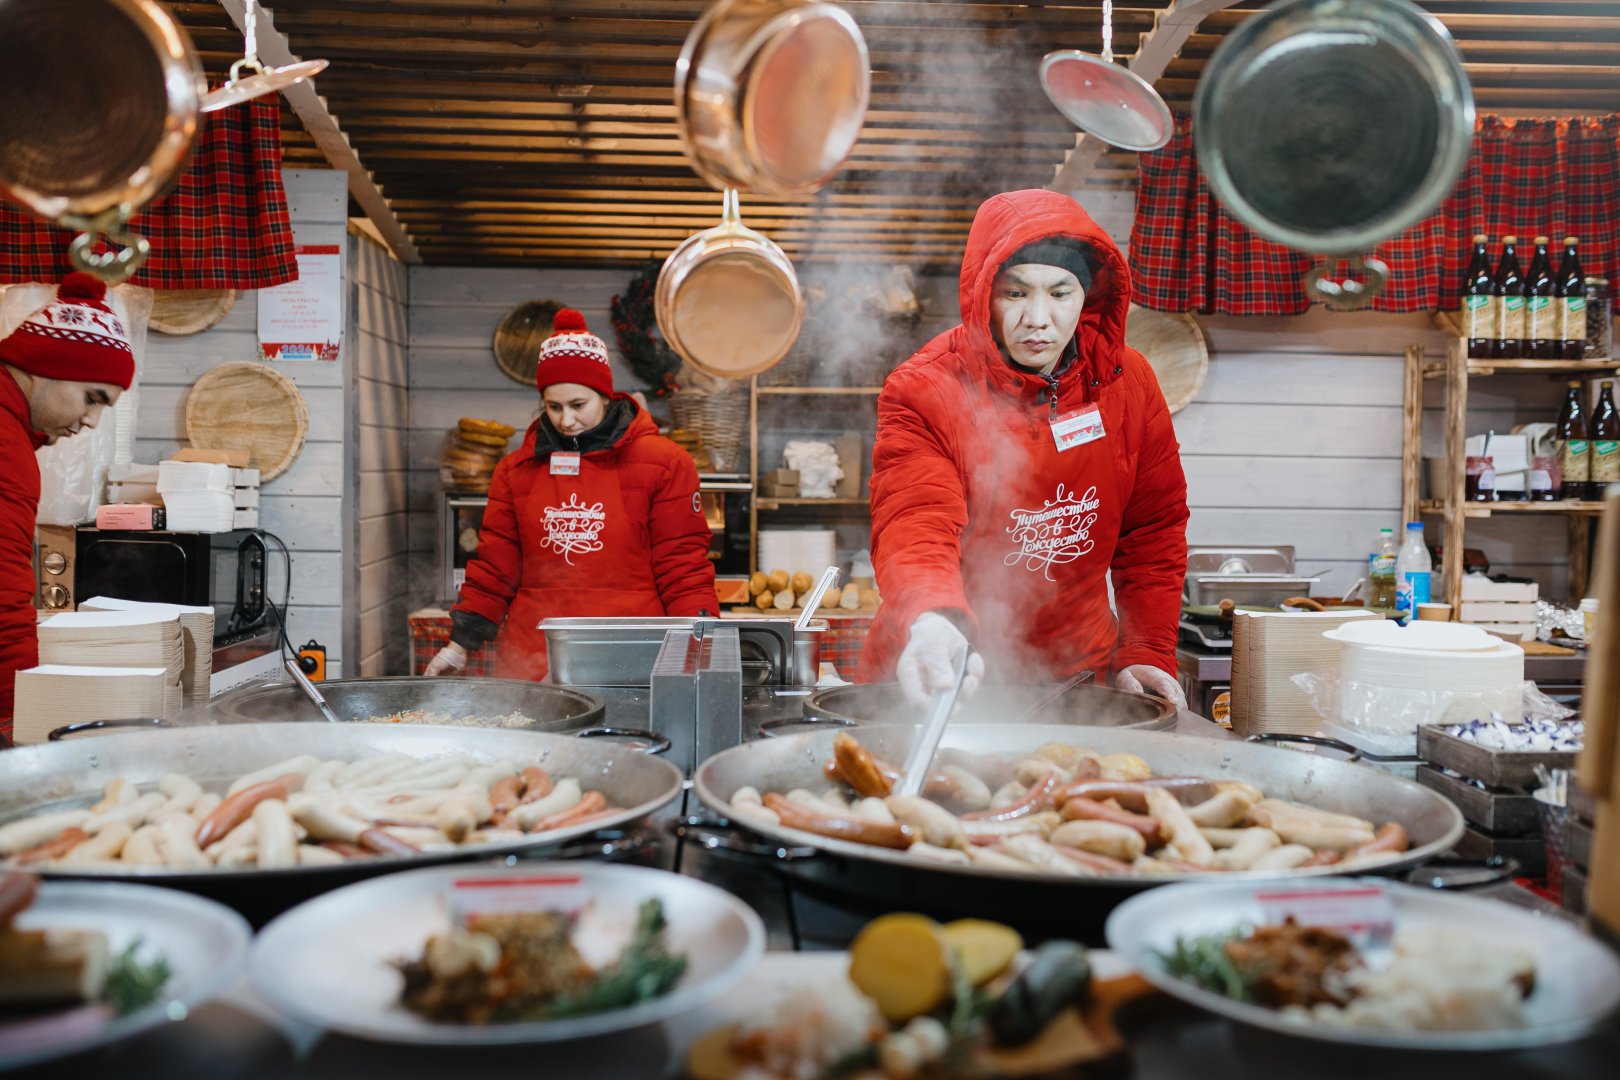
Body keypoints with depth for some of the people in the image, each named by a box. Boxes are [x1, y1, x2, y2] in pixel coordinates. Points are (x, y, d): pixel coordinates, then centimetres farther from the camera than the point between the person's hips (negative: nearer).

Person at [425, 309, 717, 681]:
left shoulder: (662, 463, 1)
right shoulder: (517, 470, 12)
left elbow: (683, 567, 0)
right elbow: (495, 567, 15)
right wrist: (460, 644, 11)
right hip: (531, 664, 3)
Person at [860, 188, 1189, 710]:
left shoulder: (1127, 380, 0)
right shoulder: (923, 392, -14)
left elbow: (1153, 527, 11)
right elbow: (916, 525, -27)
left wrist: (1146, 654, 4)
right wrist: (932, 622, -48)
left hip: (1077, 671, 3)